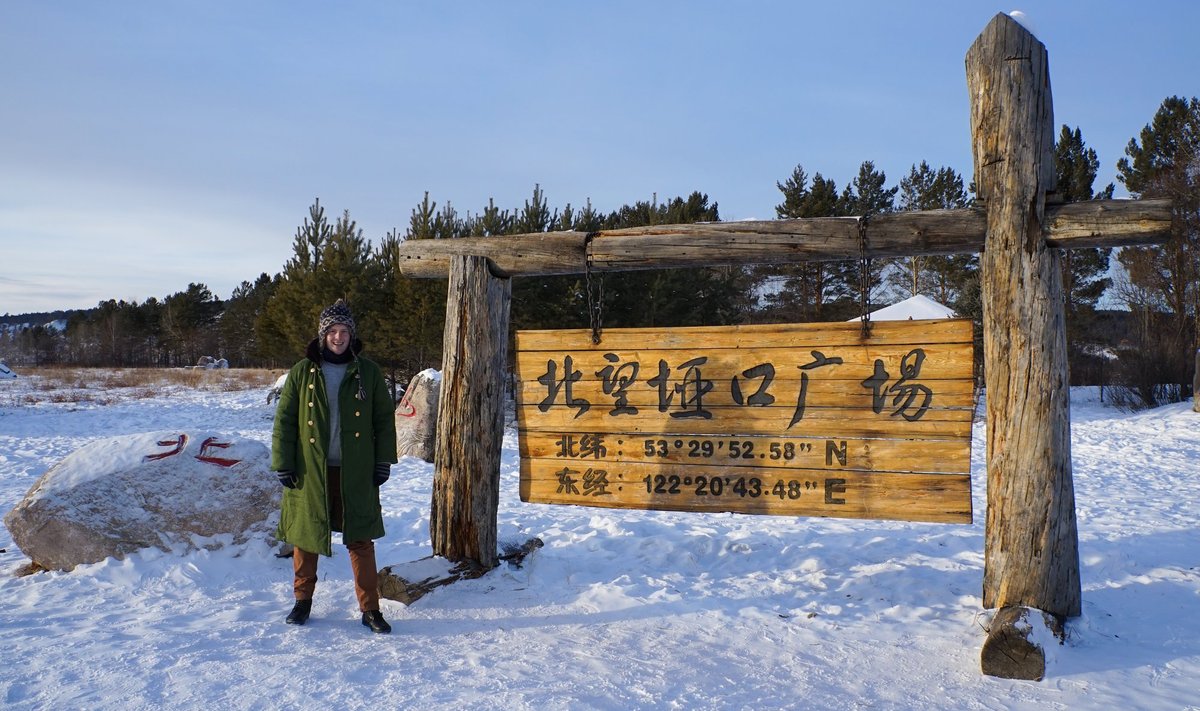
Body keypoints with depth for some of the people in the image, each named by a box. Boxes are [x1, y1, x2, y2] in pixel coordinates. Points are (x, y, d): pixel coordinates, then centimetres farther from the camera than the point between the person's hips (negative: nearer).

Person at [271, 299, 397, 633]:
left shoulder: (368, 373, 2)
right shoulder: (302, 372, 1)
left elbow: (384, 419, 7)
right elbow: (284, 420, 3)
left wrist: (383, 461, 3)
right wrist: (283, 464, -1)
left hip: (355, 472, 0)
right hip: (310, 471, 1)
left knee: (361, 540, 2)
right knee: (305, 536, 10)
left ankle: (370, 609, 10)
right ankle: (303, 601, 28)